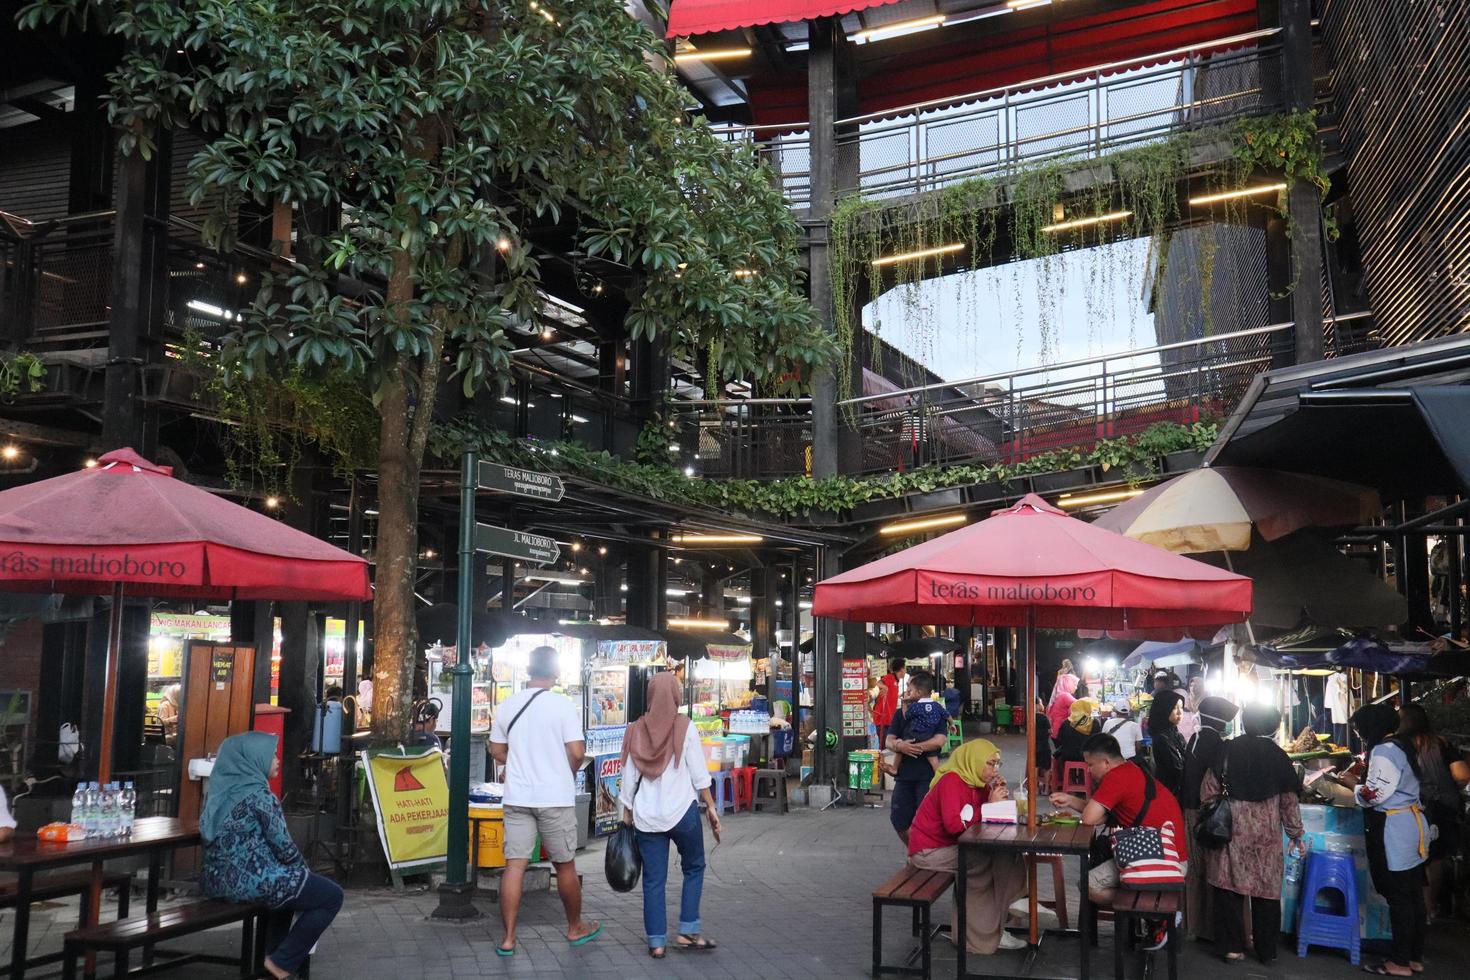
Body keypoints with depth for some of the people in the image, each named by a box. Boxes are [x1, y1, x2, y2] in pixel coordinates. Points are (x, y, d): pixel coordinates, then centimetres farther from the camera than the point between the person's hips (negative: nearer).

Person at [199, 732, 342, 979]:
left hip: (218, 879, 9)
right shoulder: (258, 794, -15)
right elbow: (283, 846, -14)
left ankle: (271, 953, 32)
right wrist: (304, 868, 7)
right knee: (332, 896, 4)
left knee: (290, 881, 34)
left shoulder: (221, 790, 10)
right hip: (252, 882, -9)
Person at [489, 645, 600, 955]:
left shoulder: (507, 705, 3)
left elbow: (497, 751, 12)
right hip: (555, 798, -3)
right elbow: (577, 753, -14)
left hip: (517, 798, 3)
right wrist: (567, 773, 6)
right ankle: (576, 928, 26)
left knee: (514, 866, 4)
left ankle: (508, 938, 4)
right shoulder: (563, 705, -10)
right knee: (565, 866, 11)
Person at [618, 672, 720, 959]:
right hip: (682, 810, -2)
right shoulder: (685, 727, -6)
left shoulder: (637, 730, 1)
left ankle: (657, 942, 9)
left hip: (646, 815, 2)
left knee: (653, 878, 8)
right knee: (693, 868, 16)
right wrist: (711, 807, 4)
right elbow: (699, 773, -5)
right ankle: (687, 932, 12)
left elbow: (629, 777, 5)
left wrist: (627, 811, 14)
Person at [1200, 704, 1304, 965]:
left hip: (1230, 831, -1)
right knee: (1266, 891, 9)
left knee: (1228, 888, 6)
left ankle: (1232, 946, 7)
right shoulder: (1277, 756, -1)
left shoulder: (1227, 751, -2)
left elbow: (1208, 792, -3)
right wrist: (1296, 835, 13)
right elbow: (1289, 800, 3)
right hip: (1266, 835, 1)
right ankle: (1266, 950, 16)